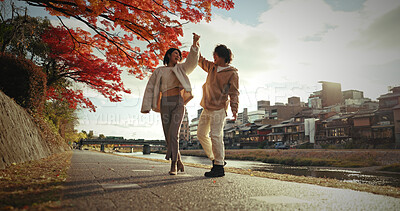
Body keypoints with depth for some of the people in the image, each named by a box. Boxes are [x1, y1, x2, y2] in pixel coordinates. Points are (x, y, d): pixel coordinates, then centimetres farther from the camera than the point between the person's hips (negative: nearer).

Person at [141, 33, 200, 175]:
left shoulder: (181, 69, 18)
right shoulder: (159, 71, 15)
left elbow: (192, 61, 0)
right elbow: (150, 88, 9)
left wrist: (195, 43, -13)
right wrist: (146, 107, 0)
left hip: (179, 103, -1)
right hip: (165, 104, 1)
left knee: (173, 134, -16)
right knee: (168, 136, 2)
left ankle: (173, 165, -11)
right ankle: (179, 162, 20)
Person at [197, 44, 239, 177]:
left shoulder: (232, 73, -3)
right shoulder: (212, 67, 15)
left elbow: (234, 93, -7)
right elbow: (199, 60, 29)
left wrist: (234, 110, -19)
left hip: (218, 108, -8)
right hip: (206, 108, 8)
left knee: (216, 136, -11)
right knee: (201, 134, 9)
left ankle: (219, 167, -3)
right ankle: (215, 159, 21)